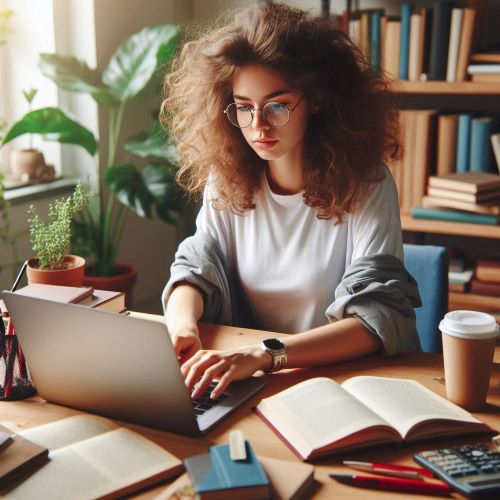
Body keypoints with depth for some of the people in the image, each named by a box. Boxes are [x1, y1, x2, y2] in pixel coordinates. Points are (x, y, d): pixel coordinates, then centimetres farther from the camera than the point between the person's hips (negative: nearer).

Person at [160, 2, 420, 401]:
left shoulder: (364, 181, -13)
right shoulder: (226, 178, -1)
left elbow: (381, 316, -21)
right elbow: (195, 267, 2)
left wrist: (264, 354, -35)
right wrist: (182, 325, -22)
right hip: (254, 383, 5)